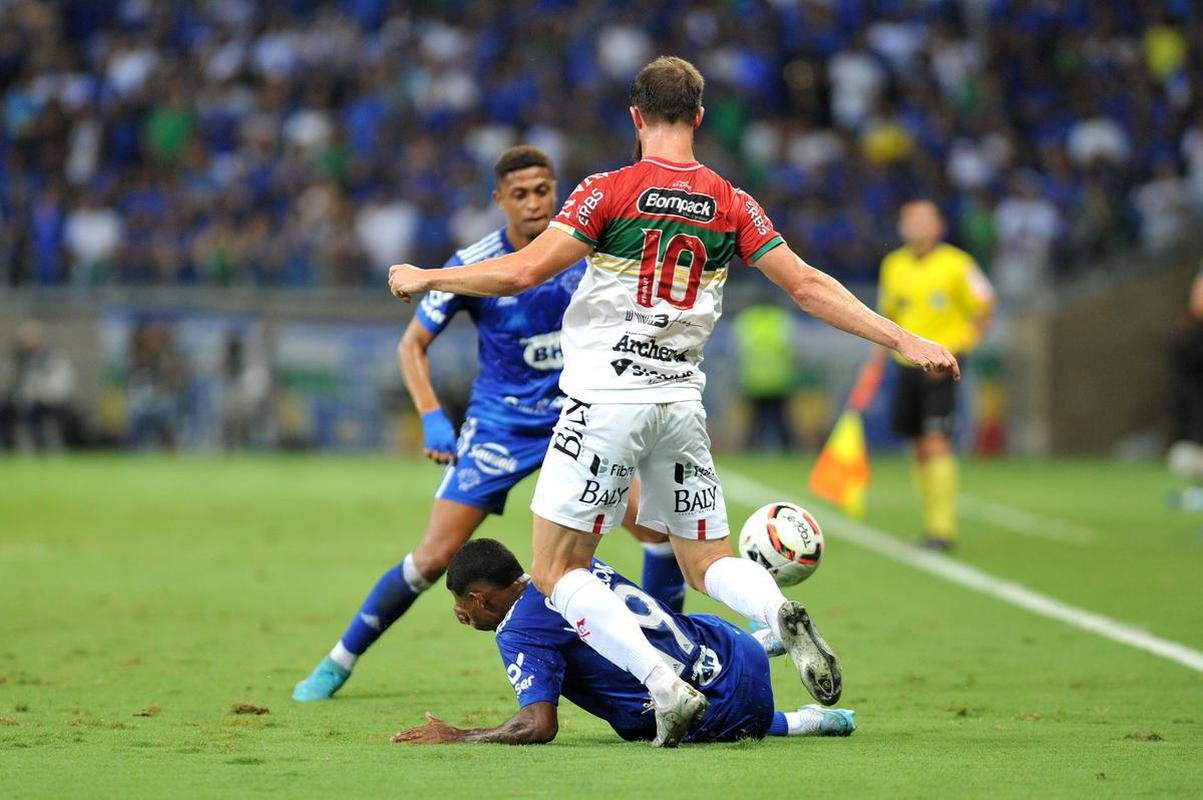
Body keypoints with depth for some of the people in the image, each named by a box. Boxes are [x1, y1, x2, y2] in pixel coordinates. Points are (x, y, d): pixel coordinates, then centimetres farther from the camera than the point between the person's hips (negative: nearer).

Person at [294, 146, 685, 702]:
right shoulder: (472, 266, -14)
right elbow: (411, 344, -4)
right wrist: (432, 419, -15)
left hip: (577, 416, 2)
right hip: (499, 423, -2)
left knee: (659, 522, -13)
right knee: (435, 556, -9)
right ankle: (338, 663, 7)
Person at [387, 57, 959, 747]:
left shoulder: (611, 191, -7)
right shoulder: (730, 204, 5)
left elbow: (522, 272, -12)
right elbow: (807, 285, 4)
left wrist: (424, 278, 1)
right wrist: (901, 339, 10)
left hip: (605, 399, -5)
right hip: (682, 402, 5)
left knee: (557, 572, 2)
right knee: (709, 565, 15)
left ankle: (667, 689, -15)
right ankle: (781, 614, -19)